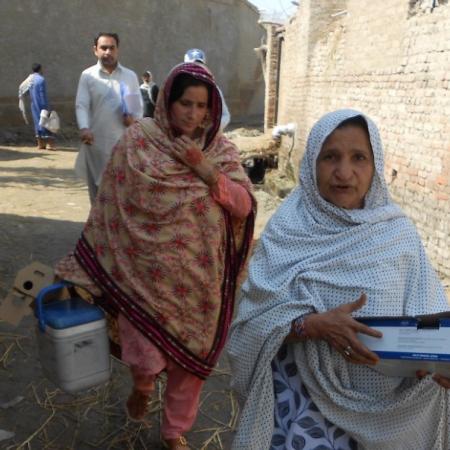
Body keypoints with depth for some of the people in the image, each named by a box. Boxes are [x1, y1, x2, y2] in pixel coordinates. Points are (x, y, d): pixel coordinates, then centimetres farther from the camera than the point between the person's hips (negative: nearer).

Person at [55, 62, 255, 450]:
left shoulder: (221, 149, 1)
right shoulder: (138, 141, -6)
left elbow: (244, 206, -6)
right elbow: (110, 206, -4)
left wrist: (206, 170, -20)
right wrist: (83, 270, -3)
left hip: (198, 276, 2)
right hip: (146, 272, -2)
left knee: (190, 359, 13)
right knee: (145, 357, -4)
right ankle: (143, 382, 37)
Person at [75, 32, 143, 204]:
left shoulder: (130, 76, 9)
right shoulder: (88, 75, 4)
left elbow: (139, 107, 10)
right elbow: (81, 105, -5)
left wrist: (133, 118, -13)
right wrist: (84, 128, -24)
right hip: (96, 144, 0)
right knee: (97, 195, 10)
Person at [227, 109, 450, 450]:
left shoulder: (397, 232, -6)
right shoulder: (288, 228, -10)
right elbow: (256, 316, -13)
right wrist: (315, 325, -28)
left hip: (379, 403, 2)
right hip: (303, 393, -1)